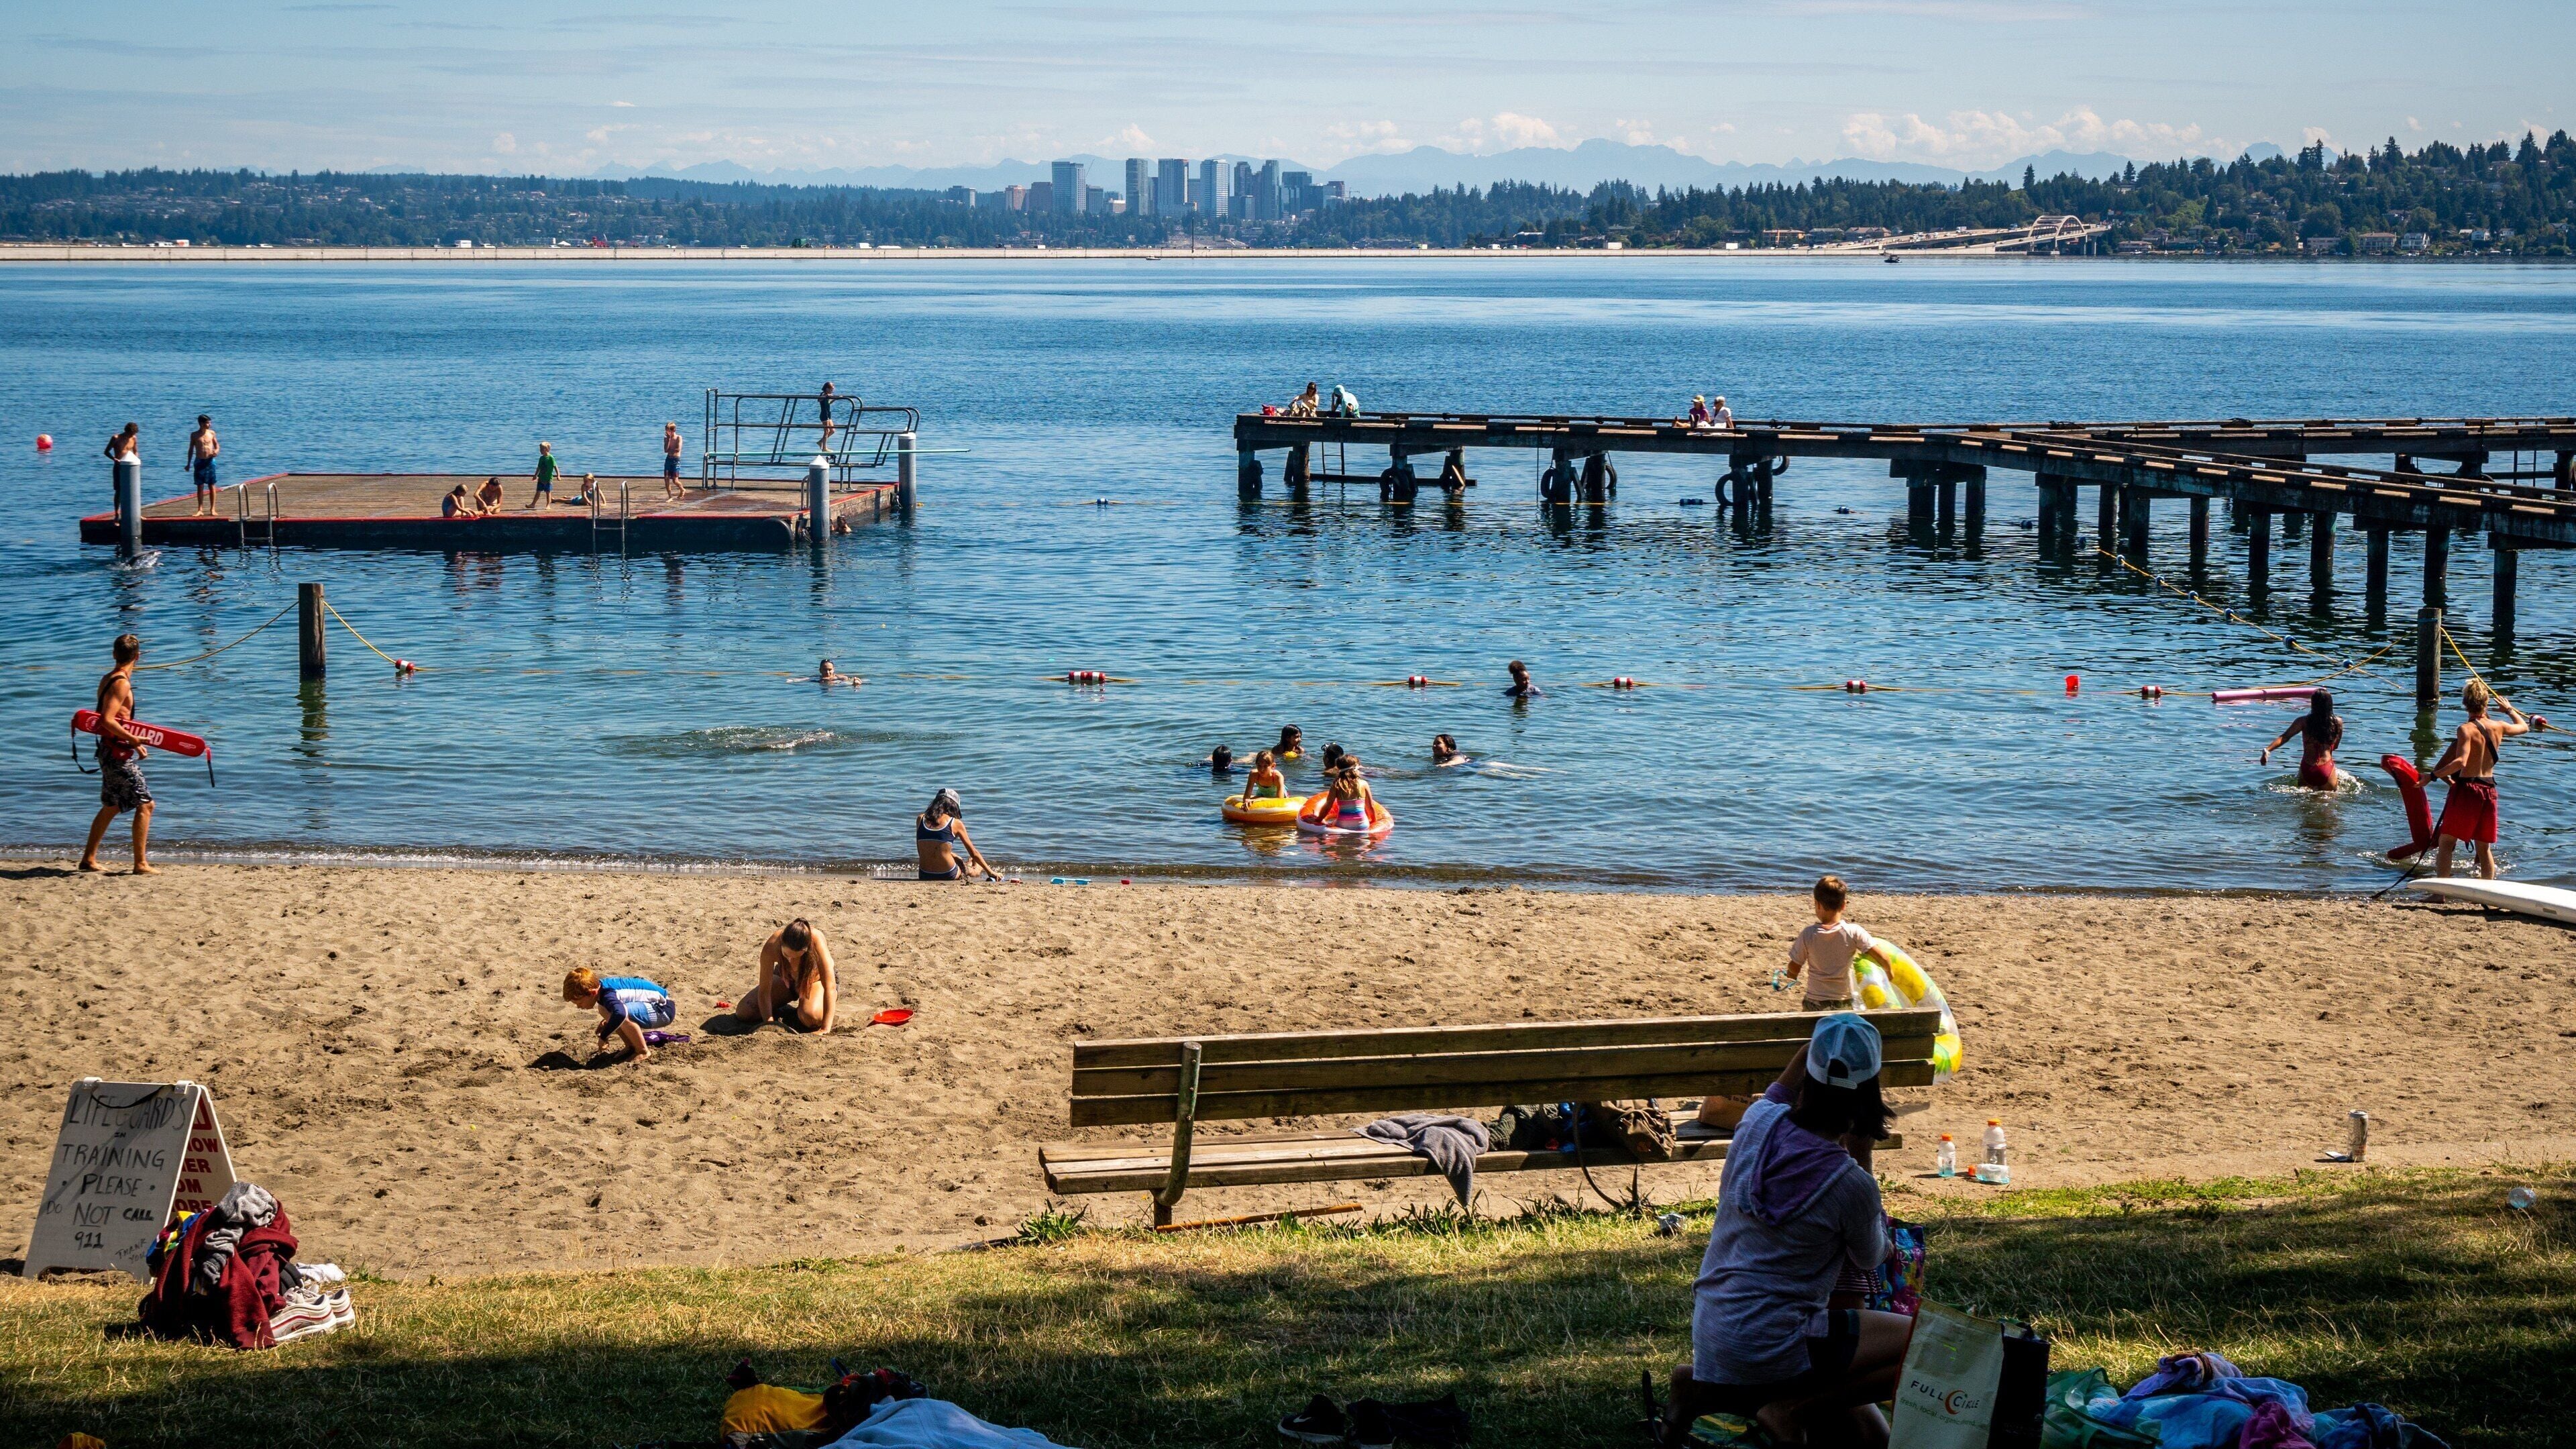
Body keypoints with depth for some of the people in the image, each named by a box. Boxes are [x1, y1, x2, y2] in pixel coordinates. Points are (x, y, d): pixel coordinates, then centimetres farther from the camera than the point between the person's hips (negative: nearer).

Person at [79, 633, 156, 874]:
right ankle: (141, 864, -5)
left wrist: (134, 742, 19)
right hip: (119, 753, -10)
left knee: (111, 807, 19)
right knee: (145, 804, -5)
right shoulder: (122, 683, -17)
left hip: (110, 752, 10)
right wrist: (134, 739, -23)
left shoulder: (107, 679, 11)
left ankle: (89, 859, 24)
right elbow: (108, 721, -26)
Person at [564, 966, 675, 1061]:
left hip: (665, 1010, -10)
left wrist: (603, 1036, -37)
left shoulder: (608, 995, -30)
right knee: (604, 1010, 4)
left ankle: (643, 1051, -14)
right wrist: (608, 1022, 4)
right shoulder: (600, 985, -1)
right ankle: (631, 1047, 10)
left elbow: (620, 1013, -53)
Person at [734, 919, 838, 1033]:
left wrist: (825, 1030, -43)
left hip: (815, 981, -2)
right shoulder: (772, 946, -34)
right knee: (743, 1012, -13)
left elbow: (830, 986, -40)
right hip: (786, 980, 2)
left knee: (812, 1016, -34)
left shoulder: (816, 940, -41)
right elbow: (764, 991, -25)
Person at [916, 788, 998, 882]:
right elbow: (974, 853, 4)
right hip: (948, 877, -4)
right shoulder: (956, 823, -4)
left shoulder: (920, 819, 3)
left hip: (925, 877, 4)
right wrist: (991, 872, 17)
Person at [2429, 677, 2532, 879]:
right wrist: (2509, 709, 43)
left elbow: (2460, 762, -27)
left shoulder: (2466, 729, -14)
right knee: (2484, 847, 16)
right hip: (2489, 790, 6)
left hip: (2467, 788, -5)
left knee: (2445, 842, 0)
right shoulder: (2498, 727, 4)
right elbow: (2524, 727, 26)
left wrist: (2433, 776, -25)